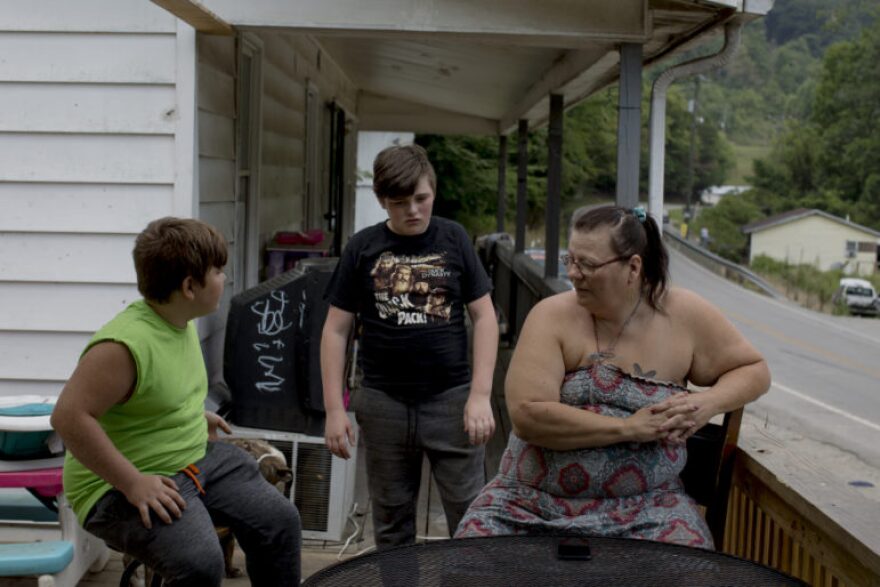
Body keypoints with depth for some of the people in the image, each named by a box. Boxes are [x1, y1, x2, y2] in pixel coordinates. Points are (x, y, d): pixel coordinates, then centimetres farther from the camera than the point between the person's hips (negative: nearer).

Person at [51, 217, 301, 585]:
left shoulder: (182, 321, 3)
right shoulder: (124, 344, -27)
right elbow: (69, 416, -30)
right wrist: (132, 482, -29)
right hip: (122, 486, -9)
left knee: (280, 520, 1)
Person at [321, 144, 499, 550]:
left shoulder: (453, 239, 1)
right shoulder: (363, 248, 1)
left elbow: (484, 317, 1)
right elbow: (336, 330, 3)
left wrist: (480, 395, -7)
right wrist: (334, 409, -2)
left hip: (450, 398, -1)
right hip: (383, 404, 1)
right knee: (391, 524, 12)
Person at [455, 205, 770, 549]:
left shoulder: (684, 315, -2)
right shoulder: (552, 316, -8)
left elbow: (754, 371, 11)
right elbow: (527, 414, -18)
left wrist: (709, 403, -11)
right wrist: (629, 427, -20)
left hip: (644, 507, 0)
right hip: (532, 501, 0)